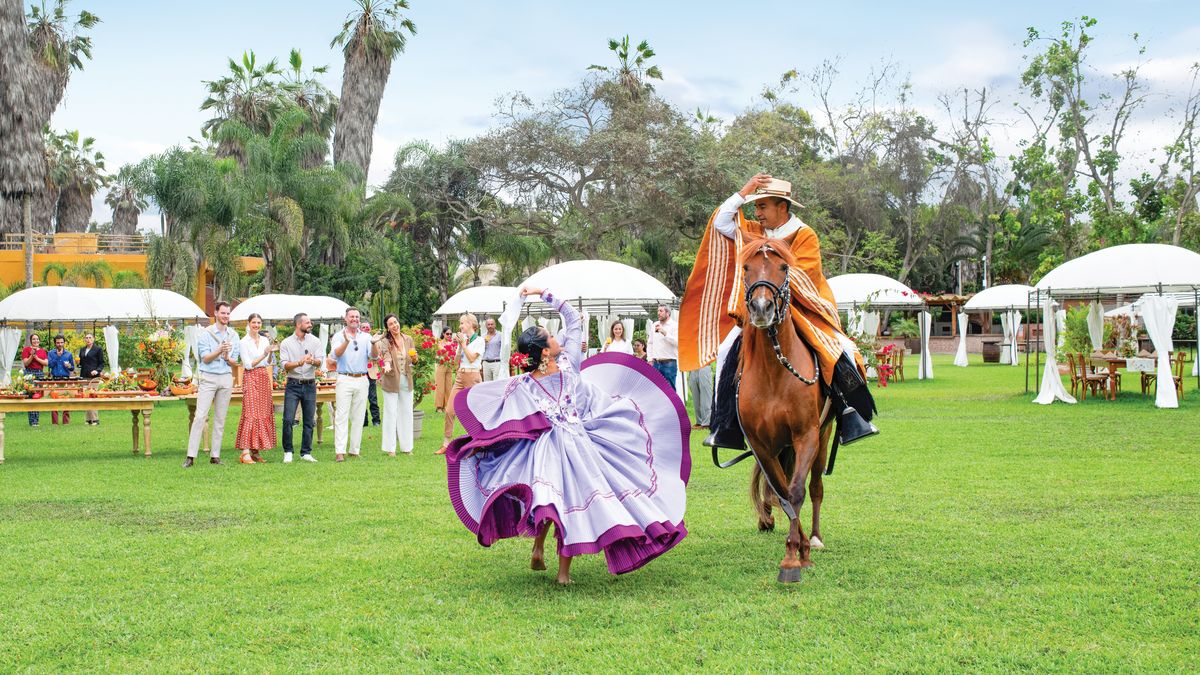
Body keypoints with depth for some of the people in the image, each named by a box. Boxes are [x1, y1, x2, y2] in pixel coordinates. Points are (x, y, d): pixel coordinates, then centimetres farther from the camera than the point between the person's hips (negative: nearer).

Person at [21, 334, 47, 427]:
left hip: (40, 374, 4)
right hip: (30, 373, -4)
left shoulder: (43, 351, 15)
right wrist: (31, 355, -17)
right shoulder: (26, 349, 3)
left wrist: (36, 358, -8)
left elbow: (46, 363, 4)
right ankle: (32, 421, -8)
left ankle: (37, 419, 8)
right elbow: (25, 363, -4)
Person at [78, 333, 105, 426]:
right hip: (84, 376, 5)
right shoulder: (82, 350, 18)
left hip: (94, 377, -5)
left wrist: (97, 371, -15)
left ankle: (95, 419, -7)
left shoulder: (98, 350, 2)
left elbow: (102, 363, 1)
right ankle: (89, 419, 7)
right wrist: (78, 363, 3)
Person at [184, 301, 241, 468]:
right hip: (208, 377, -4)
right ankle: (191, 456, -10)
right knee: (200, 416, -10)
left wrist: (227, 357, -12)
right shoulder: (206, 333, -1)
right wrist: (219, 350, -23)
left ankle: (215, 456, 10)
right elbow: (205, 358, -7)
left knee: (220, 418, 6)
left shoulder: (233, 336, 9)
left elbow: (234, 362, 10)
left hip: (226, 378, 4)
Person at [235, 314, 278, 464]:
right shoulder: (244, 342, -5)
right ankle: (245, 452, -15)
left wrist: (271, 353, -2)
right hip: (251, 378, -6)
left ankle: (255, 451, 9)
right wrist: (264, 354, -16)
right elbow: (248, 365, -11)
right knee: (251, 414, -13)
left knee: (264, 414, 4)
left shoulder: (265, 340, 11)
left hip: (264, 377, 6)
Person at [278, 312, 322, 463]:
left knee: (309, 421, 5)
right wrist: (299, 363, -25)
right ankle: (288, 452, 4)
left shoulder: (315, 341, 6)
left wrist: (312, 361, -26)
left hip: (310, 385, 2)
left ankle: (306, 452, 13)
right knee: (288, 420, -8)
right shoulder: (286, 343, 1)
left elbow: (319, 361, -4)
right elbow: (285, 365, -8)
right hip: (293, 384, -2)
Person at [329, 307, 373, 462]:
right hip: (345, 380, -3)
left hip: (362, 380, 3)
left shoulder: (366, 337, 10)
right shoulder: (339, 336, 4)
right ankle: (339, 451, -12)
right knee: (341, 416, -8)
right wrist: (346, 342, -29)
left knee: (359, 417, 6)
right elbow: (335, 355, -13)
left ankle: (355, 449, 12)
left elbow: (373, 356, -2)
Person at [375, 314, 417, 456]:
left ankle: (406, 446, 18)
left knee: (406, 413, 9)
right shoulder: (385, 342, -7)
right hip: (391, 380, -4)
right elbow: (386, 356, -25)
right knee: (391, 413, 0)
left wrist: (414, 357, -11)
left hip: (406, 380, 4)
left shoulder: (408, 340, 5)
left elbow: (414, 361, 12)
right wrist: (387, 365, -45)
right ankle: (390, 448, 5)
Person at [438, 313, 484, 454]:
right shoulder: (463, 338, 13)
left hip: (472, 376, -6)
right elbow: (457, 360, 11)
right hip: (460, 376, 6)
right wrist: (459, 345, 0)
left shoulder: (479, 340, -4)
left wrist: (463, 343, -9)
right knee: (449, 410, 0)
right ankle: (446, 444, 6)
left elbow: (472, 358, -15)